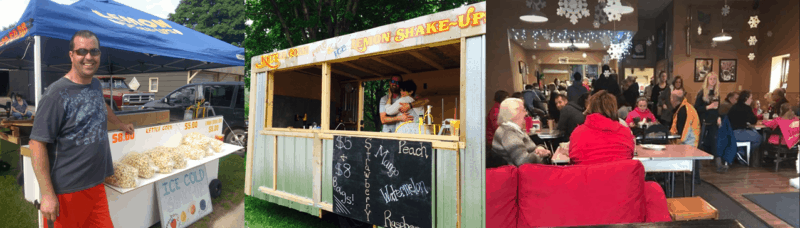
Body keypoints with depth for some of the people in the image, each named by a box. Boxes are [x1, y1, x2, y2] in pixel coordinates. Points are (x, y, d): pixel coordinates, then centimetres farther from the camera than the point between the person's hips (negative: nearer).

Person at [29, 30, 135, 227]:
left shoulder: (96, 85, 7)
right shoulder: (56, 94, -14)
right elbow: (37, 143, -15)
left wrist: (121, 125, 45)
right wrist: (47, 194, -18)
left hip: (97, 185, 6)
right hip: (69, 190, -6)